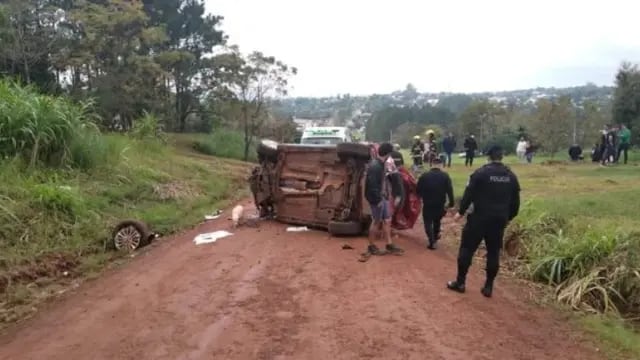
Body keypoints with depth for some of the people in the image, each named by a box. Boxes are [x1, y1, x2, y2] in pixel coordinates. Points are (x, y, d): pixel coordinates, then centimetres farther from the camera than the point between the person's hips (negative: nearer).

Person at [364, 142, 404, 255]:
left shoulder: (382, 164, 6)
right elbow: (372, 185, -26)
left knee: (387, 220, 14)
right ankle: (371, 246, 18)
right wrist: (378, 199, -22)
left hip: (383, 197, 9)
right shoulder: (374, 166, -24)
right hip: (377, 198, -9)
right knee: (377, 222, 3)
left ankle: (389, 245, 24)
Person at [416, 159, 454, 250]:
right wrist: (451, 203, -3)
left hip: (427, 204, -2)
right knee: (437, 221, 25)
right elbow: (449, 190, -10)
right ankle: (435, 237, 41)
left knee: (428, 222, 8)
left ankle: (431, 241, -7)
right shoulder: (445, 176, -7)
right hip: (440, 204, 2)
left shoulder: (424, 176, -7)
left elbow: (418, 190, -3)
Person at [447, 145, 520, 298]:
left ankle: (460, 282, 11)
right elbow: (515, 201, 9)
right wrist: (509, 217, 22)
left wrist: (461, 211, 2)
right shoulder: (511, 176, 5)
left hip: (480, 218, -4)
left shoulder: (480, 173, -10)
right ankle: (488, 286, 15)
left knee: (467, 249, 6)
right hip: (499, 220, 4)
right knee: (493, 253, 11)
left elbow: (469, 194, -10)